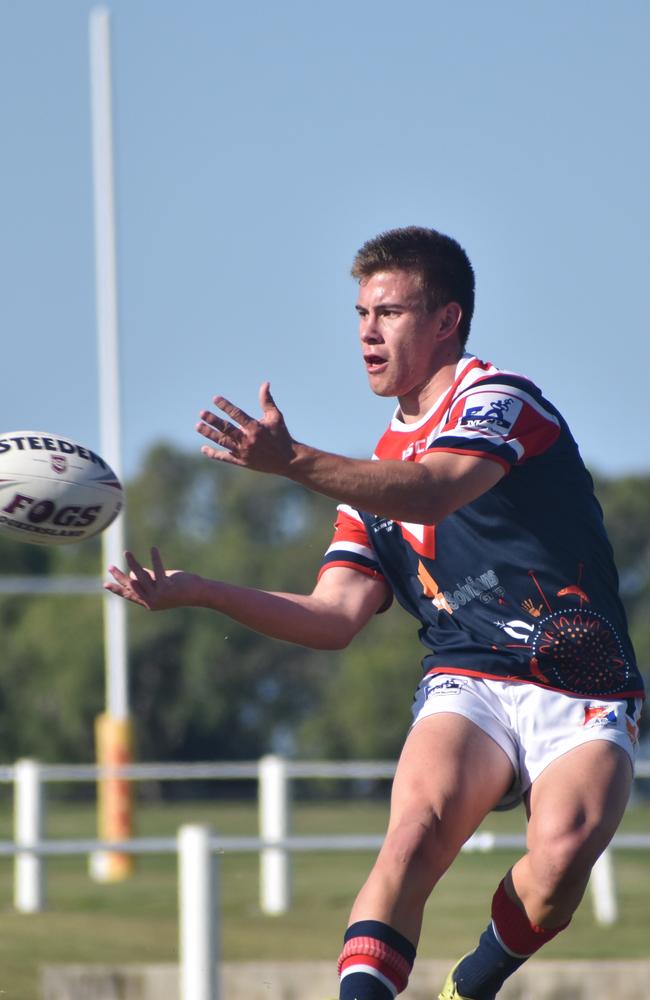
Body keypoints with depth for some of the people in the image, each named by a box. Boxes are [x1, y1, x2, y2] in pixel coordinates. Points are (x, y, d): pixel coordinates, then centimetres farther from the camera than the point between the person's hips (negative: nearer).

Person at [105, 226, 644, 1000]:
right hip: (466, 684, 4)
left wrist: (295, 463, -38)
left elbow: (437, 493, -25)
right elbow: (336, 617, 9)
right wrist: (199, 591, -2)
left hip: (582, 698, -4)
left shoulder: (498, 398, -3)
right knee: (419, 825, -28)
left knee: (562, 853, -30)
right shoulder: (378, 473, 19)